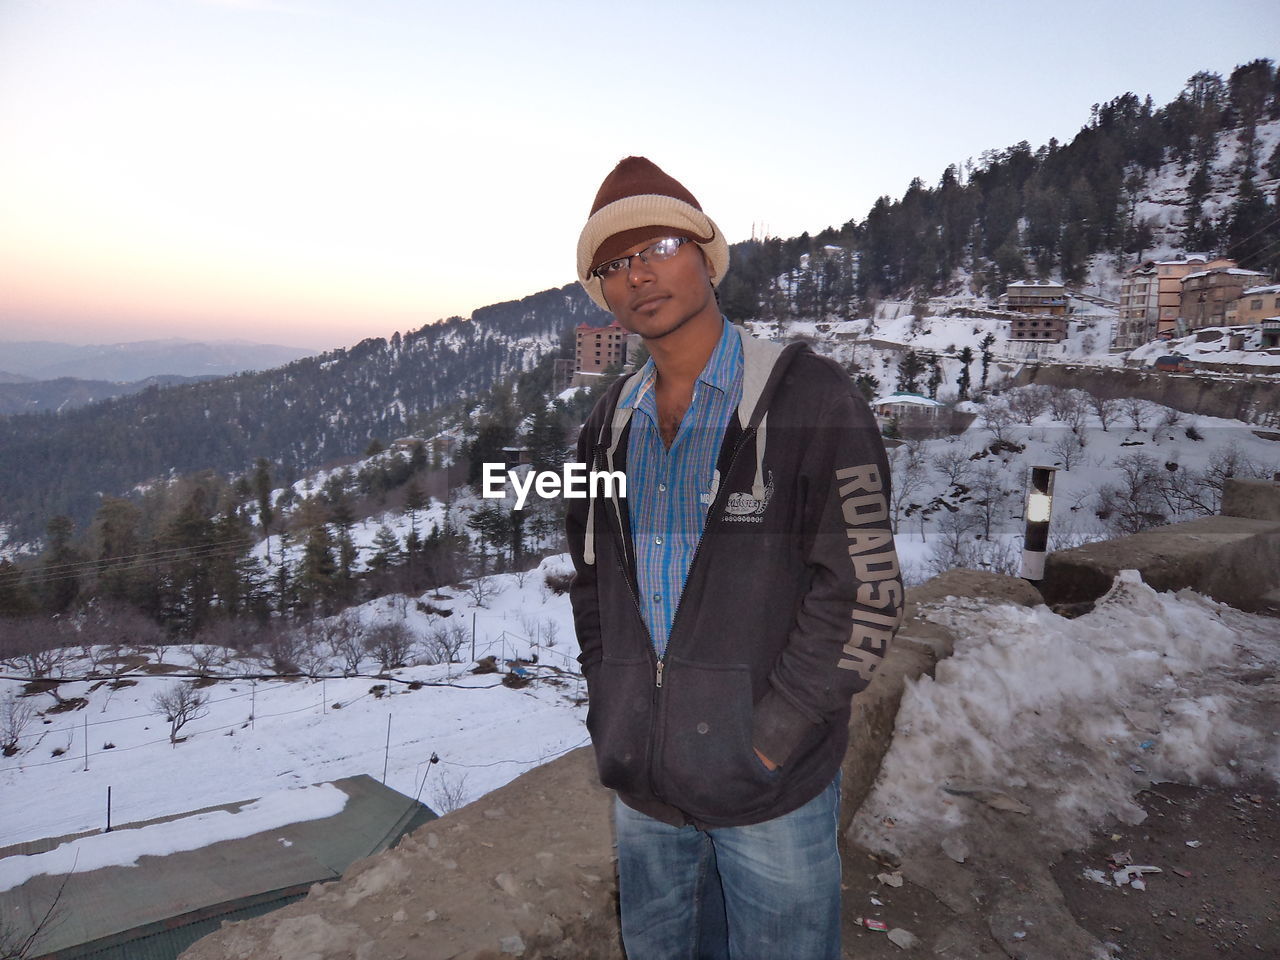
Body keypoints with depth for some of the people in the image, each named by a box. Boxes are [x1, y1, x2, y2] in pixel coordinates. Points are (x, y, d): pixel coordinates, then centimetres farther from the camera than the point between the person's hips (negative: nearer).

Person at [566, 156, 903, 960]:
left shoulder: (808, 397, -11)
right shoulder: (613, 424, 6)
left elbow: (864, 592, -15)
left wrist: (768, 741, -15)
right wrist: (609, 711, 6)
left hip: (770, 786, -5)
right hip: (643, 784, 6)